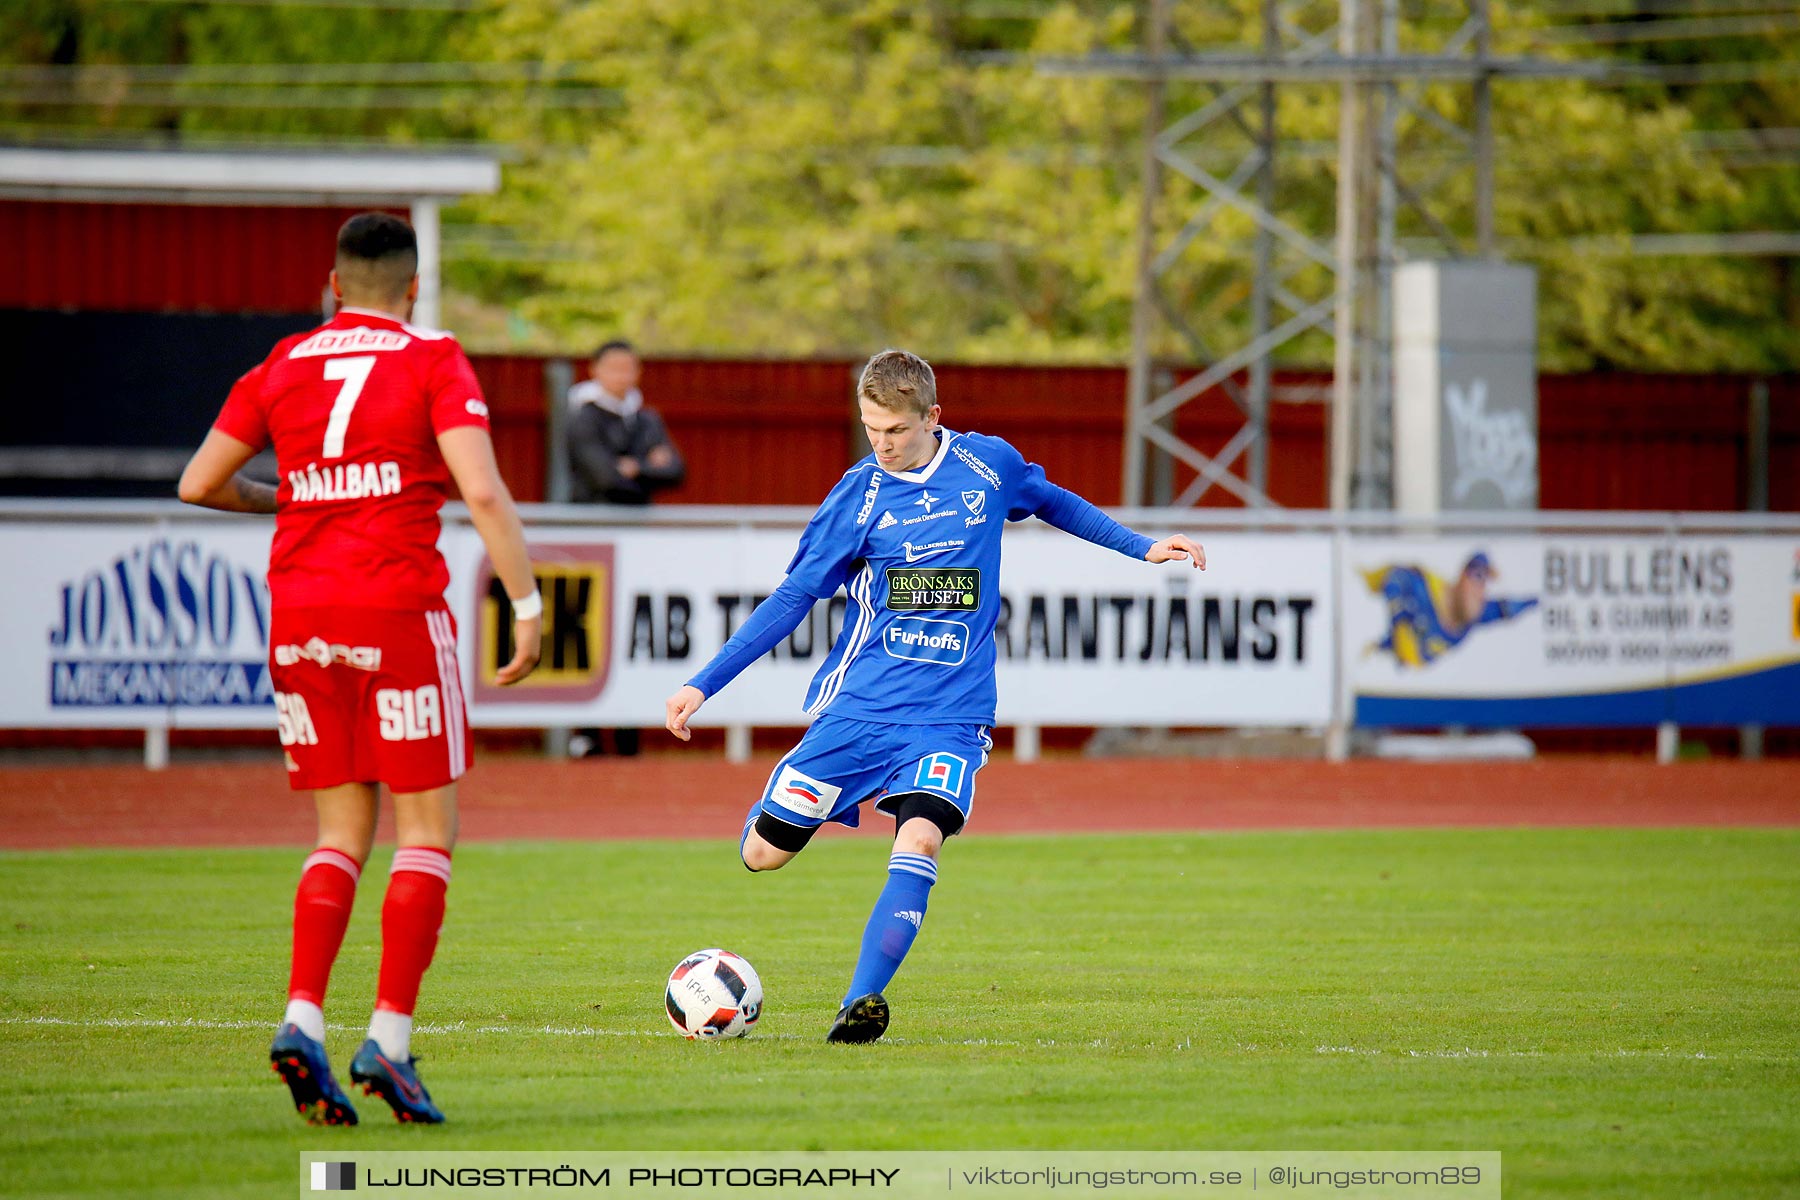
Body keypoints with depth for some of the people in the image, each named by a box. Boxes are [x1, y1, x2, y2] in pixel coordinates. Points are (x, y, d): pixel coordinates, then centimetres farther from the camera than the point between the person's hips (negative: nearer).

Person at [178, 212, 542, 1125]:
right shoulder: (432, 362, -1)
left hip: (298, 616, 4)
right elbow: (482, 492, -12)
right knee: (426, 834, 4)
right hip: (397, 612, -4)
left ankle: (302, 1018, -6)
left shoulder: (283, 366, 10)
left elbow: (199, 483, 13)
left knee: (343, 834, 12)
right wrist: (527, 606, -9)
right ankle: (389, 1040, -7)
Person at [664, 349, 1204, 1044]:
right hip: (859, 706, 1)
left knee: (920, 842, -27)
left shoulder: (989, 466, 0)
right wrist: (703, 685, -2)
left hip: (951, 714, -1)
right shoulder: (859, 496, -3)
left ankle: (859, 1006, -30)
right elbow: (794, 597, 2)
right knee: (762, 856, 1)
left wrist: (1141, 547, 24)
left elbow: (1051, 501, 23)